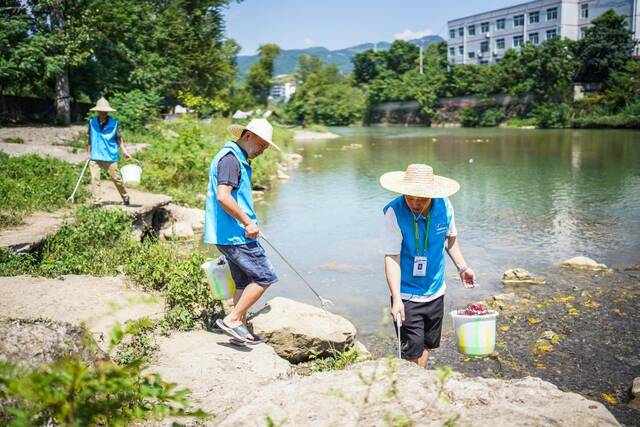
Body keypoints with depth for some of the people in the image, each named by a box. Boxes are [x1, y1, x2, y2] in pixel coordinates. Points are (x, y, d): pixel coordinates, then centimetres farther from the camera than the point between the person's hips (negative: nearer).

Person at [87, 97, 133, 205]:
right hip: (95, 156, 2)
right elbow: (90, 138, 12)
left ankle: (125, 196, 27)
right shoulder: (92, 122, 3)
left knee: (116, 178, 6)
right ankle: (96, 201, 3)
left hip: (110, 157, -2)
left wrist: (125, 152, -2)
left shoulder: (114, 123, -3)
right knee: (94, 178, -4)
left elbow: (119, 139, 4)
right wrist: (89, 153, 15)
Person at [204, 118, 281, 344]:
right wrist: (248, 223, -21)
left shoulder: (239, 159, 18)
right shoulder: (230, 158, -16)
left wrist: (246, 223, 26)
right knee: (265, 277, -7)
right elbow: (223, 197, -27)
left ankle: (240, 327, 22)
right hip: (234, 234, -10)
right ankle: (232, 319, -1)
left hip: (231, 234, 10)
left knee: (244, 282, 15)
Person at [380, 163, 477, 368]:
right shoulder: (394, 212, -22)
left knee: (426, 345, 19)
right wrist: (396, 299, -30)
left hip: (435, 292, 5)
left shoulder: (444, 206, -9)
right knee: (412, 353, -4)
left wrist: (462, 267, 14)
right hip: (407, 295, -5)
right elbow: (392, 257, -24)